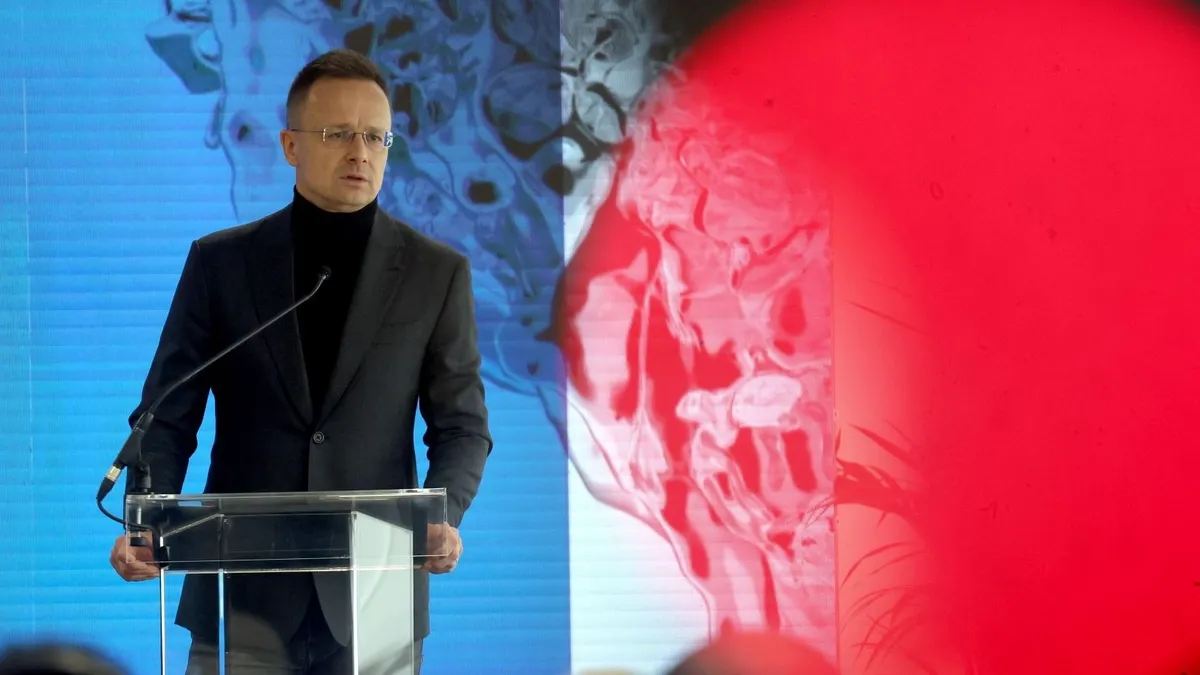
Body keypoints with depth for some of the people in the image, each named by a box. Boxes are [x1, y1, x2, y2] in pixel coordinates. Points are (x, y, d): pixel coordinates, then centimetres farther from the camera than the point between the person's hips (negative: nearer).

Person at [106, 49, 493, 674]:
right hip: (243, 595, 0)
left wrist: (441, 517, -14)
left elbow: (461, 425, 5)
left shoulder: (437, 272, 5)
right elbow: (168, 417, 6)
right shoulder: (220, 263, 6)